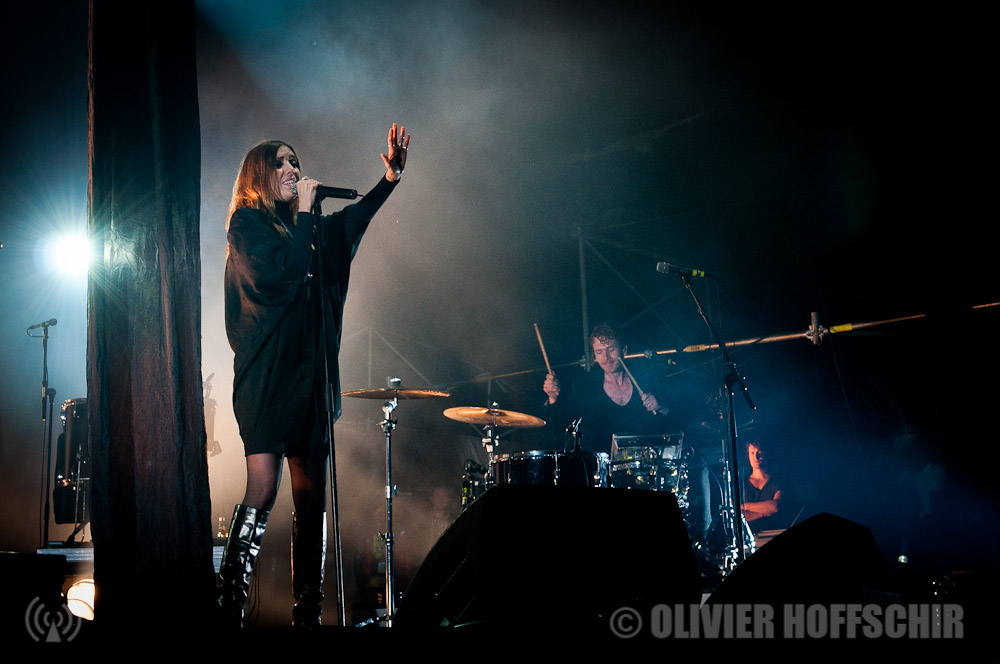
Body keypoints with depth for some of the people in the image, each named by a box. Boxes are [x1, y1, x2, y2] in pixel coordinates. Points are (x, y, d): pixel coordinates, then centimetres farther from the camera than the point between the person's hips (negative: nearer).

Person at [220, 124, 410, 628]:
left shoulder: (304, 228, 17)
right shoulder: (247, 223, 0)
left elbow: (351, 220, 29)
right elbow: (279, 273, -16)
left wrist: (390, 177, 18)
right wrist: (304, 211, -6)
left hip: (309, 374, 7)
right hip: (265, 374, -6)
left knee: (311, 495, 4)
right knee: (263, 490, -14)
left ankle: (307, 613, 8)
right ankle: (229, 607, -10)